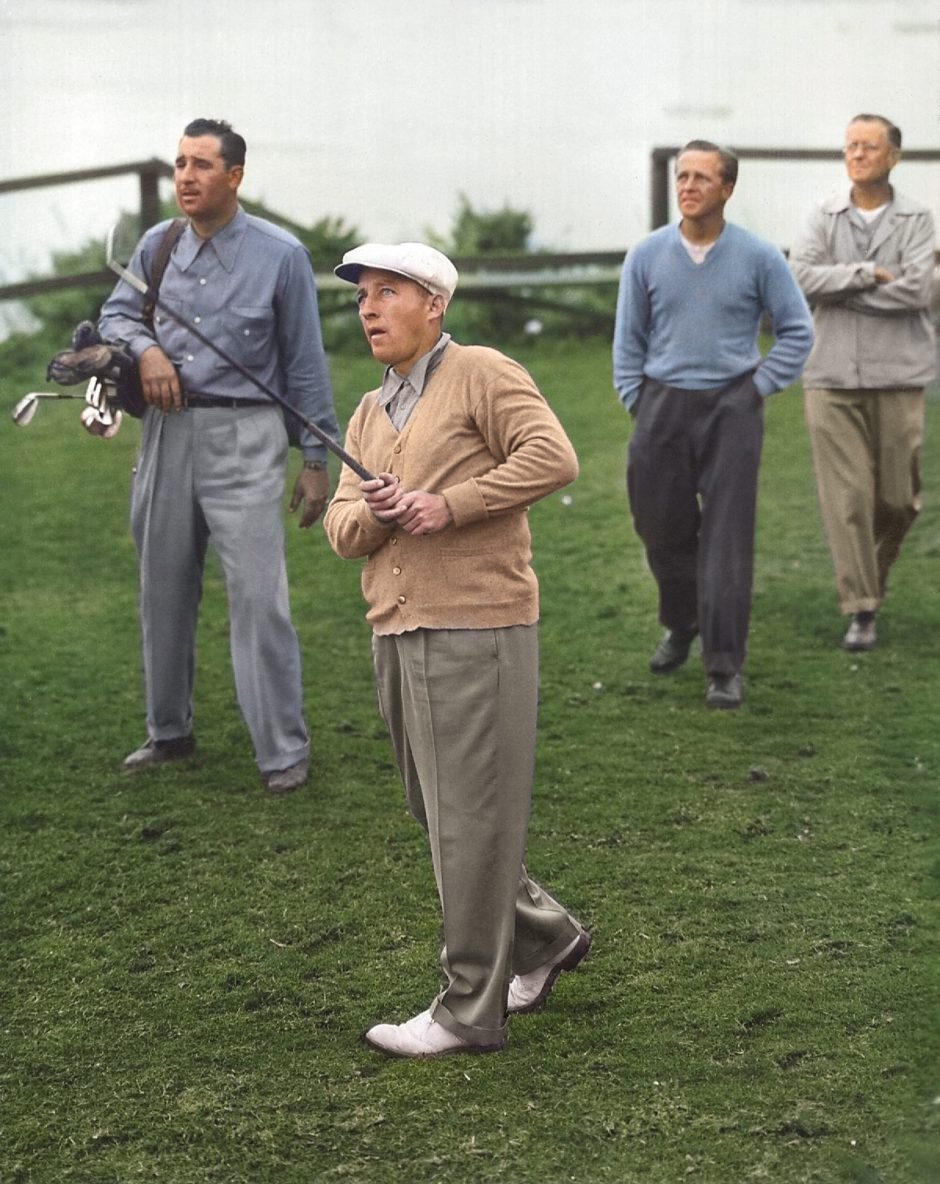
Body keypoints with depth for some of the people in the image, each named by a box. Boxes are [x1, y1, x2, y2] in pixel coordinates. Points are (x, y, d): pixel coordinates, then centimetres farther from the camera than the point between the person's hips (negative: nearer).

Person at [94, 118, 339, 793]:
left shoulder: (281, 255, -5)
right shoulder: (158, 245, 6)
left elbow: (305, 363, -1)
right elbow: (117, 313, 18)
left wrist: (317, 461, -1)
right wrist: (146, 348, -6)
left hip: (244, 438, -5)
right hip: (168, 433, 5)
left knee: (258, 594, -9)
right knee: (164, 589, 13)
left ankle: (284, 750, -1)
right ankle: (169, 732, 28)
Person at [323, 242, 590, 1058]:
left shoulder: (482, 374, -3)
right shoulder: (370, 413, 20)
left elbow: (553, 458, -15)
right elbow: (341, 527, 15)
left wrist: (449, 505, -17)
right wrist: (373, 514, -8)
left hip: (477, 629, -8)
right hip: (397, 632, 8)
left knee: (470, 820, -3)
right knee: (436, 813, 14)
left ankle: (471, 1010, 4)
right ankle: (544, 936, 33)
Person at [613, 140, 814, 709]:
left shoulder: (759, 257, -4)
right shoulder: (647, 256, 2)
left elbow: (797, 332, 5)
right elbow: (630, 339, 11)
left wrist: (758, 388, -1)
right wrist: (637, 403, 5)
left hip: (731, 408, -2)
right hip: (663, 406, 2)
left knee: (727, 539, -5)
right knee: (663, 529, 9)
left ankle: (725, 666, 1)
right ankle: (680, 627, 36)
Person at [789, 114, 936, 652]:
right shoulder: (825, 218, 7)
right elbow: (801, 275, -8)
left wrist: (840, 290, -10)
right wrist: (871, 274, -12)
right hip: (833, 376, 0)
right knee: (846, 496, -4)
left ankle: (874, 575, 31)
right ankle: (861, 610, 1)